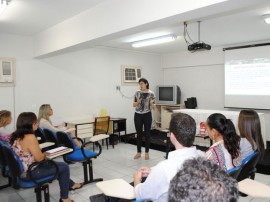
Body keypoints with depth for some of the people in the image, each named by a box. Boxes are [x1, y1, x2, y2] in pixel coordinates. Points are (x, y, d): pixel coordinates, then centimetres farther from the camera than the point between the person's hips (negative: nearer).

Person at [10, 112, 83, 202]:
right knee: (64, 167, 2)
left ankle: (70, 184, 41)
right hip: (30, 173, -10)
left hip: (21, 170, 10)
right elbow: (39, 158, -25)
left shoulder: (16, 136, 2)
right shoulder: (30, 137, -27)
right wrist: (45, 155, -4)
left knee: (56, 164, 25)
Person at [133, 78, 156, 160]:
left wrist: (151, 103, -22)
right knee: (139, 134, 8)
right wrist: (137, 102, -13)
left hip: (147, 115, -2)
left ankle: (147, 153, 18)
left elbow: (154, 107, -1)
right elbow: (134, 105, 7)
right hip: (138, 115, 2)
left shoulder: (151, 93, -3)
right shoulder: (137, 93, 4)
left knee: (147, 134, 4)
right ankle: (138, 152, 20)